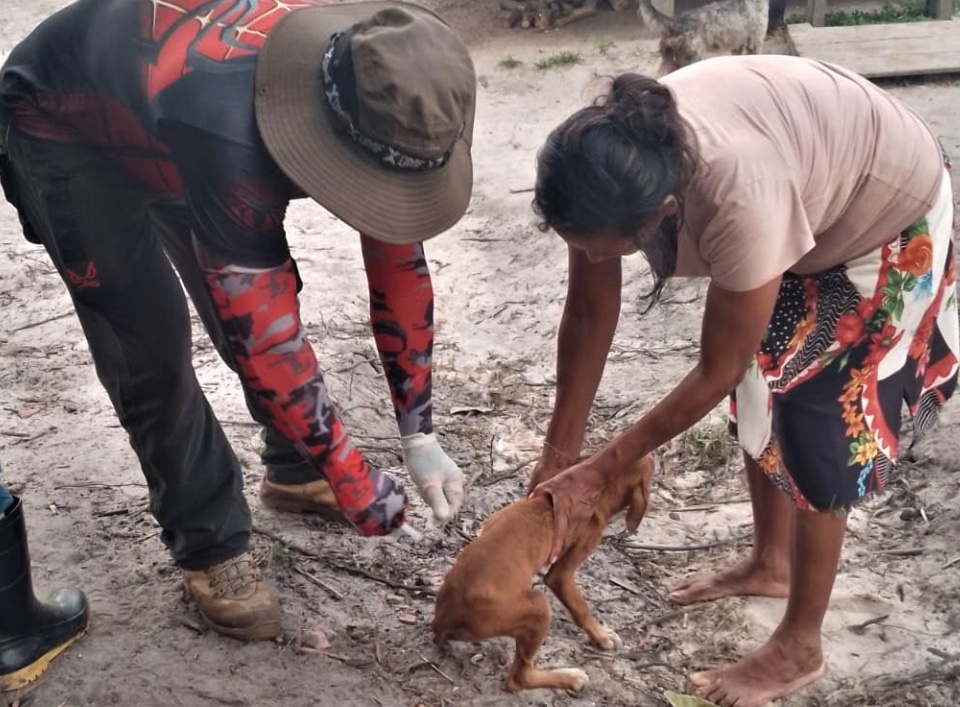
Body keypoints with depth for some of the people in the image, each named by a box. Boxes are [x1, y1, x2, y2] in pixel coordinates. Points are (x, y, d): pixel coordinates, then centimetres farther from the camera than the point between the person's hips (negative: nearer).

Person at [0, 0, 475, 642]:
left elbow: (399, 259, -14)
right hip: (63, 128, -6)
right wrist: (350, 477, -30)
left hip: (165, 123, 6)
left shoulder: (375, 99, -24)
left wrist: (421, 435, -12)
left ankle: (294, 470, 27)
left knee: (258, 300, 5)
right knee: (150, 339, -11)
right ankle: (210, 546, 4)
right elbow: (260, 333, -39)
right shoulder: (229, 134, -46)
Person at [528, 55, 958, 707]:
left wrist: (598, 472, -20)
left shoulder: (738, 199, -44)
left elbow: (715, 374, -28)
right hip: (811, 187, 7)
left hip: (886, 214, -7)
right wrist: (560, 451, -5)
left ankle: (800, 648, 12)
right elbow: (590, 316, -12)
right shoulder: (610, 163, -25)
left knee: (815, 420, -4)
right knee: (759, 389, 14)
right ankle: (771, 563, 37)